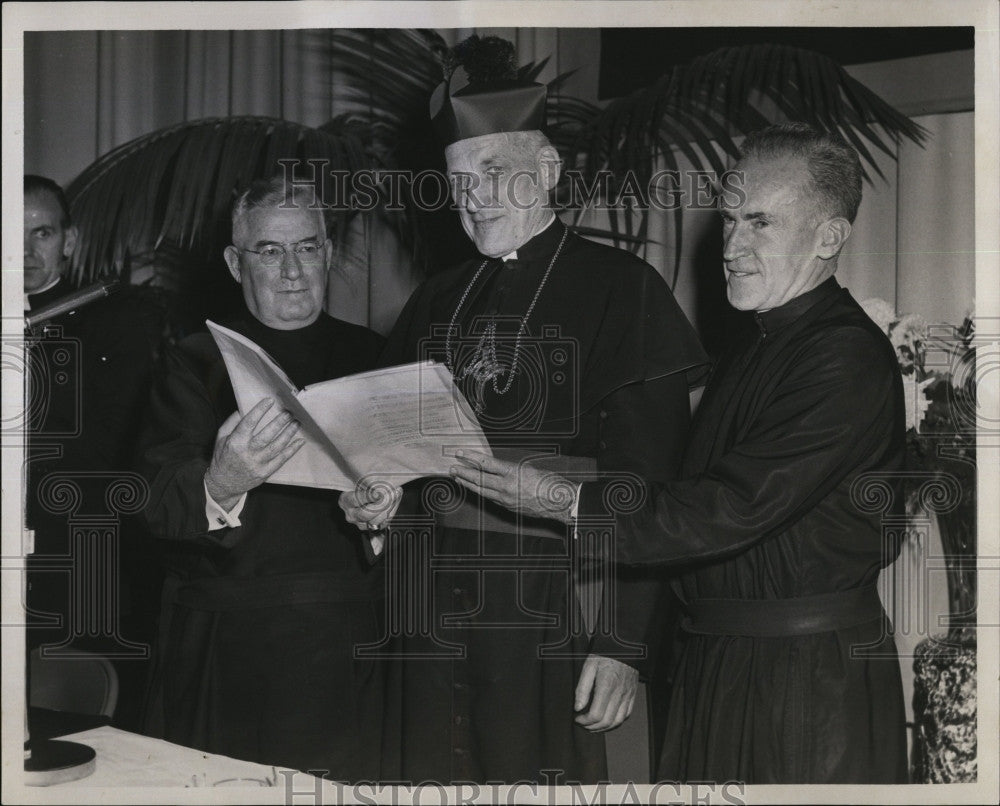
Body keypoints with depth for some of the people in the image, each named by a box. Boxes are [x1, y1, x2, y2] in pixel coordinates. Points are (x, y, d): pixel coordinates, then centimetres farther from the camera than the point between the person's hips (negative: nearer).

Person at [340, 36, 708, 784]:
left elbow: (646, 482, -8)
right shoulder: (435, 301, 13)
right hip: (432, 617, 5)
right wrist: (379, 498, -3)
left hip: (553, 621, -5)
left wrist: (624, 643, -13)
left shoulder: (619, 288, -3)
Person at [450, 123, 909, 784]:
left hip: (817, 679, -8)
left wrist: (568, 505, -19)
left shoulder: (849, 358, -17)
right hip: (715, 665, 8)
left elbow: (733, 508, -22)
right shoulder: (757, 339, 13)